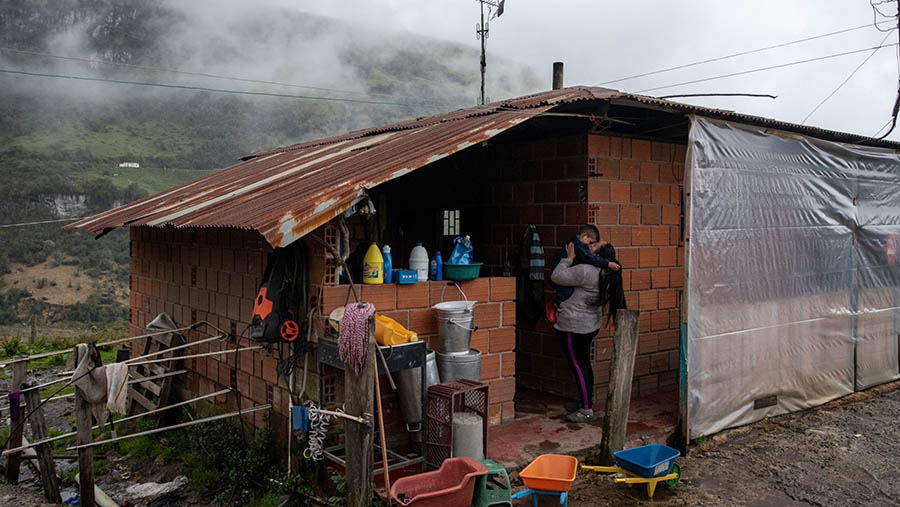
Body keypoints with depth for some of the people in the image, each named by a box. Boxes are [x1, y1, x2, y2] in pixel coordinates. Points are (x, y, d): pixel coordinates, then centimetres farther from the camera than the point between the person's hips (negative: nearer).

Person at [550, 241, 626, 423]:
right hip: (591, 324, 9)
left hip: (574, 326, -9)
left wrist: (569, 257, -11)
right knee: (584, 363, 18)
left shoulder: (585, 272, -25)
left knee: (577, 365, -1)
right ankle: (587, 402, 27)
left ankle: (587, 410, 3)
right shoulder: (606, 274, 3)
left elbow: (556, 277, -20)